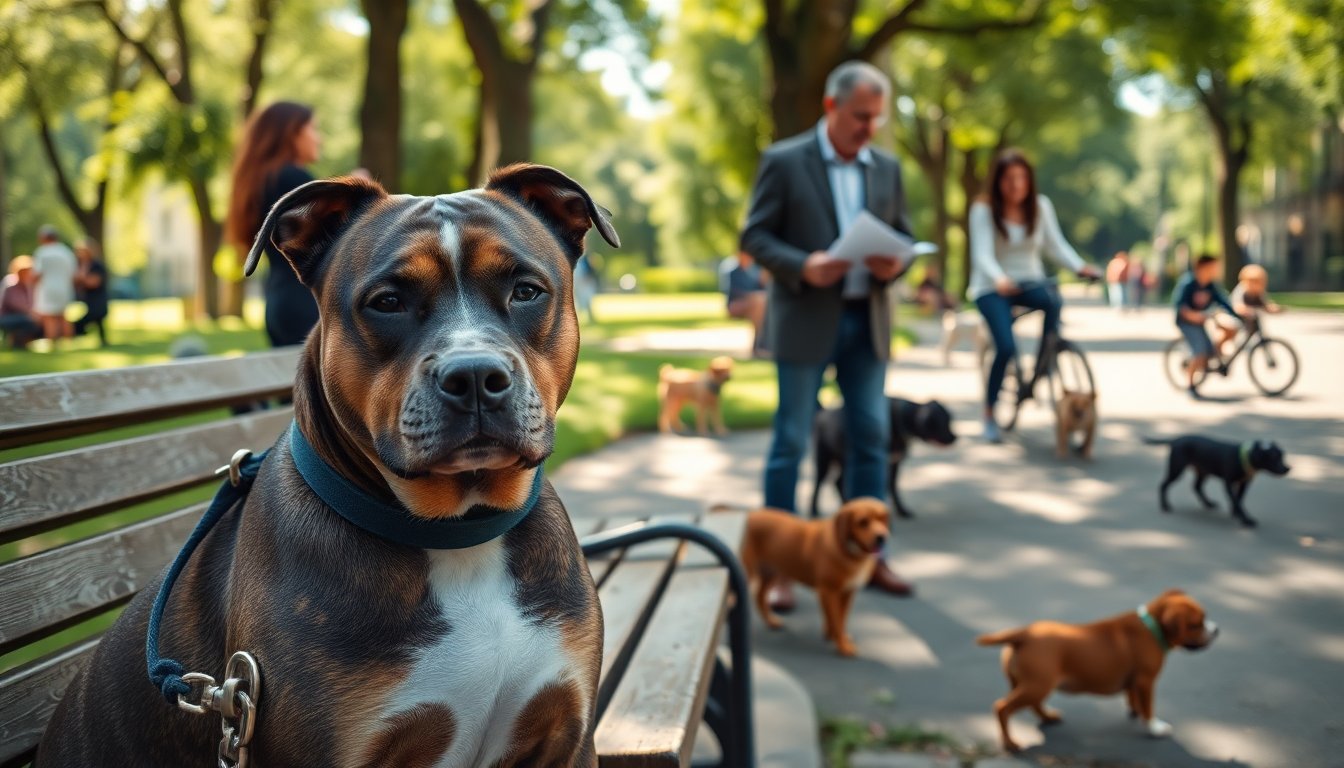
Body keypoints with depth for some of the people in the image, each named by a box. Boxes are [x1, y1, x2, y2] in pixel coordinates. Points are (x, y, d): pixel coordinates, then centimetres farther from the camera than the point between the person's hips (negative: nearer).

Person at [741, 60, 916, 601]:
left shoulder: (887, 168, 11)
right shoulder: (784, 162, -3)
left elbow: (903, 236, 15)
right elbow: (754, 236, -5)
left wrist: (894, 264, -8)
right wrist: (803, 266, -21)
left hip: (867, 321, 5)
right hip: (805, 321, -4)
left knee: (871, 437, 6)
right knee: (791, 440, -1)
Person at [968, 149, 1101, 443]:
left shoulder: (1041, 206, 1)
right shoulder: (983, 210, -10)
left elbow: (1056, 245, 0)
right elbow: (983, 255, -20)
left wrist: (1081, 267, -19)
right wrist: (1000, 279, -40)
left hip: (1029, 281, 3)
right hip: (991, 287, -3)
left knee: (1053, 301, -33)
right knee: (1006, 348, -23)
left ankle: (1041, 371, -20)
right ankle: (989, 414, -4)